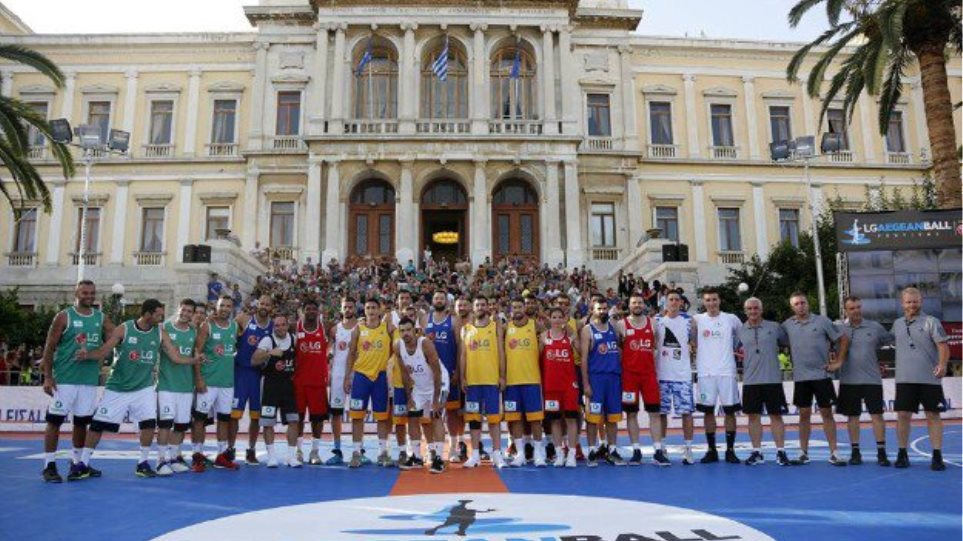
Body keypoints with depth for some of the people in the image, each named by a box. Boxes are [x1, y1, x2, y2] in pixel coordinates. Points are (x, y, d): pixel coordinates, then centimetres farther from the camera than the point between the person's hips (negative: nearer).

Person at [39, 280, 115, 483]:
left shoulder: (101, 318, 9)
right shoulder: (64, 316, -4)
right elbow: (49, 347, -5)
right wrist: (47, 377, -11)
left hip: (90, 379, 5)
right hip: (64, 379, -4)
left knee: (82, 422, 12)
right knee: (55, 420, -2)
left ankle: (77, 463, 23)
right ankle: (49, 466, 5)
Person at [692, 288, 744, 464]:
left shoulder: (731, 319, 4)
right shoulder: (696, 319, 4)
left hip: (727, 372, 0)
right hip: (705, 372, 1)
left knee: (730, 410, 2)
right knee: (708, 411, 5)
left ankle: (730, 450, 11)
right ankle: (711, 450, 14)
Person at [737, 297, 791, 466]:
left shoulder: (775, 327, 3)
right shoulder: (739, 331, 6)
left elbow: (788, 343, 11)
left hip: (773, 379, -1)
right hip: (750, 381, 2)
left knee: (776, 415, 3)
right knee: (753, 416, 5)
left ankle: (780, 452, 10)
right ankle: (757, 453, 13)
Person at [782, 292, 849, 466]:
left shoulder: (822, 321, -2)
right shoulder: (787, 325, 2)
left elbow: (843, 339, 3)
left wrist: (838, 362, -1)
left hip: (821, 375, -2)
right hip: (800, 377, 2)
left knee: (827, 413, 2)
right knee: (804, 414, 7)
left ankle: (833, 453, 8)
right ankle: (803, 453, 14)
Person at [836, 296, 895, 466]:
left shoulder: (874, 327, 4)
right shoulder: (839, 329, 0)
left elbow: (892, 340, 15)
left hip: (872, 379, 0)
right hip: (848, 380, 0)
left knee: (877, 414, 0)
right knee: (852, 416, 7)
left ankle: (881, 452, 7)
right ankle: (855, 452, 16)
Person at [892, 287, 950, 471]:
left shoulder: (931, 322, -1)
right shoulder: (897, 324, 12)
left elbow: (943, 346, -8)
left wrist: (942, 364, -24)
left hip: (930, 379, -3)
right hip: (904, 379, 3)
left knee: (933, 416, 2)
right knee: (903, 415, 1)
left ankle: (937, 456, 10)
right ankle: (902, 454, 12)